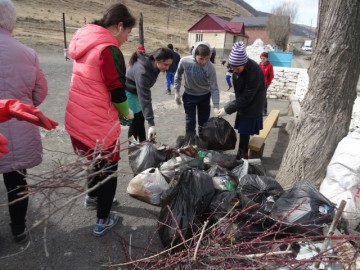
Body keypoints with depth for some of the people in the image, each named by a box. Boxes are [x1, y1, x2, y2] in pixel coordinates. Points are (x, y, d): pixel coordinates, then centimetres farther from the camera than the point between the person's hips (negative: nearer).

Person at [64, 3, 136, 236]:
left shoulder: (86, 44, 9)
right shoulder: (109, 50, -18)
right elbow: (117, 91, -18)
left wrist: (119, 110, 14)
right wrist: (127, 112, 2)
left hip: (77, 119, 8)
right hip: (98, 123, -8)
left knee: (95, 161, 28)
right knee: (108, 168, 9)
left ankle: (93, 197, 49)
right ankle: (103, 221, 19)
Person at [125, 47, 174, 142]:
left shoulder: (152, 64, -12)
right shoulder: (142, 71, -37)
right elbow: (145, 99, -39)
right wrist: (151, 124, -40)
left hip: (136, 92, 8)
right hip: (128, 93, -8)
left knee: (141, 122, 13)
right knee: (135, 123, -4)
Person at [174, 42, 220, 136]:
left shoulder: (210, 67, -22)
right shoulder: (184, 61, -21)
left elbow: (214, 88, -19)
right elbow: (178, 76, -2)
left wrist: (216, 106, -25)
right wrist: (177, 92, 0)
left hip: (204, 96, 0)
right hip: (189, 96, 0)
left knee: (204, 122, 11)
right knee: (190, 122, 4)